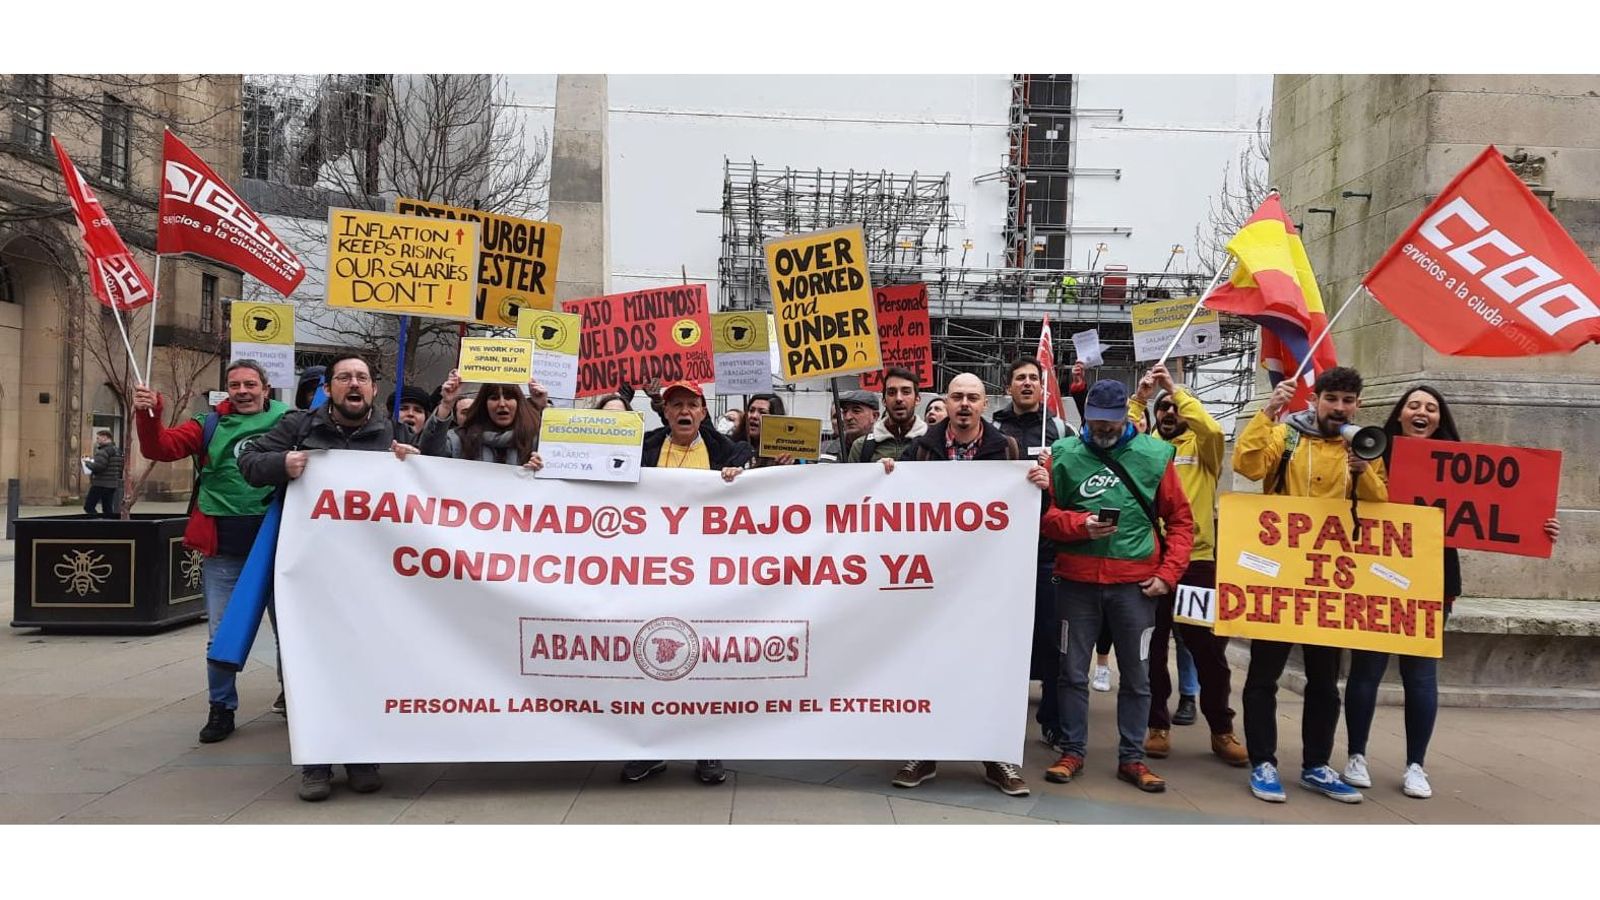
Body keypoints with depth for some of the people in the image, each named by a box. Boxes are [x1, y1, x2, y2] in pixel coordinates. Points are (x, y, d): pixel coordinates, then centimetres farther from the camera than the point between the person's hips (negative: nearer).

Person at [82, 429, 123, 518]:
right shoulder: (117, 450, 15)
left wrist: (87, 462, -4)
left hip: (101, 484, -9)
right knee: (108, 509, 11)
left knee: (88, 506, -2)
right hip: (113, 484, 9)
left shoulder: (104, 451, -14)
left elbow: (97, 467, -24)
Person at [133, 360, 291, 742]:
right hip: (223, 551, 1)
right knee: (221, 635, 7)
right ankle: (221, 709, 22)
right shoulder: (210, 426, 4)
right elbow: (161, 448, -4)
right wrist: (147, 414, -19)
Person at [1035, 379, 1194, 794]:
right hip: (1076, 581, 0)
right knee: (1073, 672, 7)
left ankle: (1132, 757, 21)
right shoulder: (1063, 454, 1)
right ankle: (1072, 751, 21)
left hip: (1136, 583, 0)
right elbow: (1043, 514, 0)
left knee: (1136, 675, 8)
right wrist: (1081, 524, -18)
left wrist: (1168, 573, -3)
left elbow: (1180, 520, 5)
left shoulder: (1154, 455, 2)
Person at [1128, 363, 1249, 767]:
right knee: (1151, 647, 8)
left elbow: (1213, 429, -14)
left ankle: (1222, 730, 20)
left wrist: (1177, 390, -12)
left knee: (1209, 648, 7)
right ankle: (1158, 726, 20)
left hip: (1197, 560, -1)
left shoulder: (1201, 446, 7)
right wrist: (1140, 397, -12)